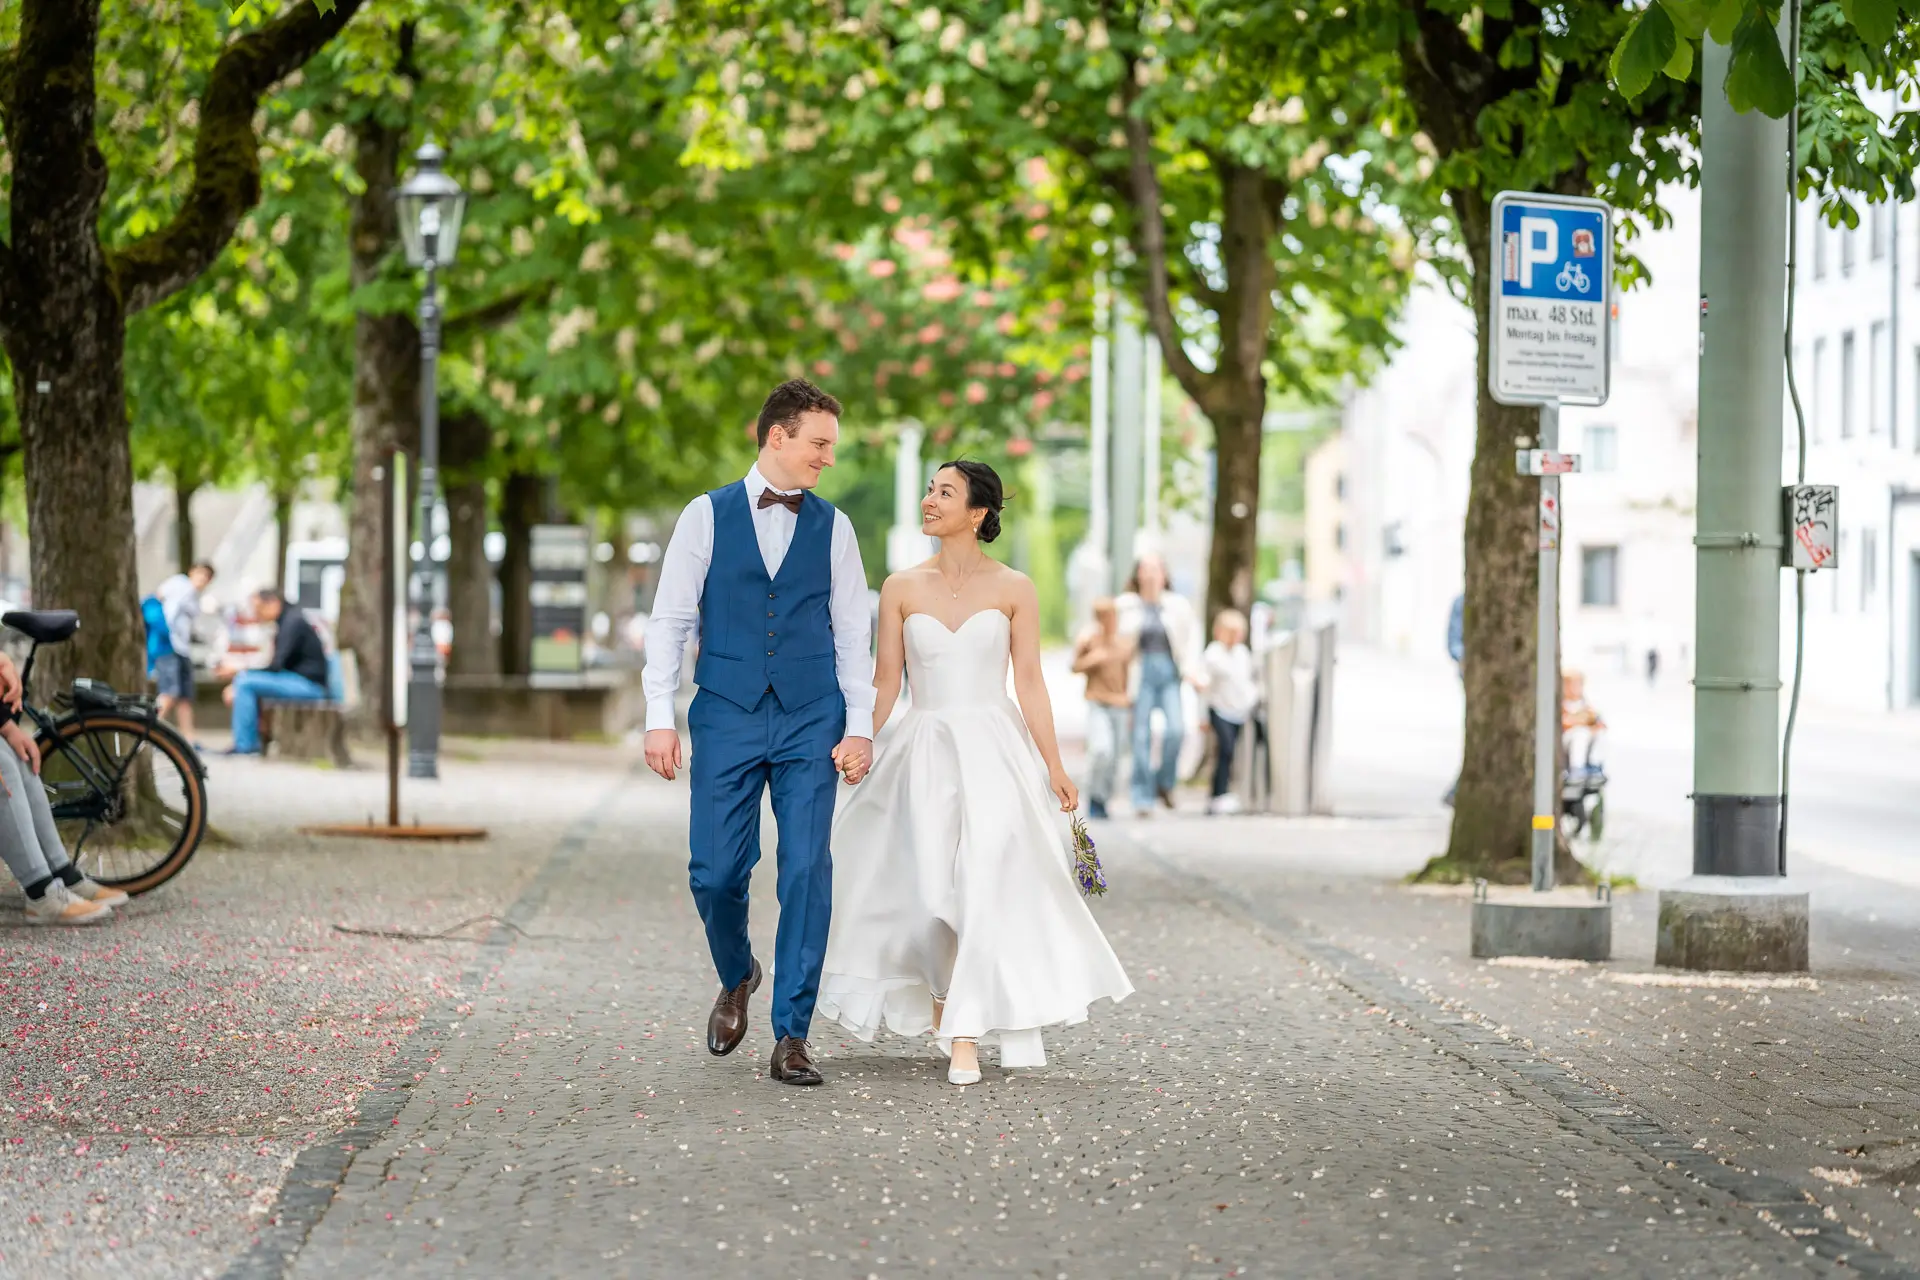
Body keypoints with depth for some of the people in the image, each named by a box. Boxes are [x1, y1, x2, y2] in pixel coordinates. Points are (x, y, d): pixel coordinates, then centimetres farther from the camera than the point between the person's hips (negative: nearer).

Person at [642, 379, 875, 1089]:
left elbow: (851, 635, 9)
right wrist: (659, 717, -5)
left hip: (811, 723, 1)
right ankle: (737, 977, 29)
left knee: (807, 872, -5)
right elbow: (670, 621, 3)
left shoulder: (833, 527, 9)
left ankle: (791, 1035, 2)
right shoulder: (707, 516, 4)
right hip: (726, 718, -1)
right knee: (715, 872, -2)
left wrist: (861, 728, 0)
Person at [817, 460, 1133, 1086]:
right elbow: (885, 682, 8)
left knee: (990, 885, -13)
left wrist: (1054, 766, -4)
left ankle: (964, 1033, -11)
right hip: (924, 753, 2)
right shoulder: (902, 588, 6)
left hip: (995, 753, -2)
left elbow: (1030, 683, 1)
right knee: (929, 889, -1)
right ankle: (950, 1020, 17)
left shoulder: (1013, 588, 2)